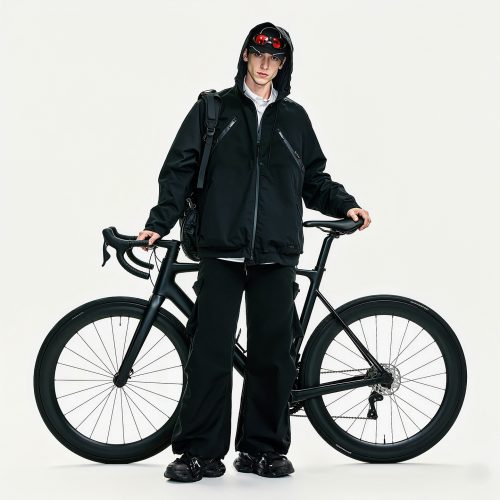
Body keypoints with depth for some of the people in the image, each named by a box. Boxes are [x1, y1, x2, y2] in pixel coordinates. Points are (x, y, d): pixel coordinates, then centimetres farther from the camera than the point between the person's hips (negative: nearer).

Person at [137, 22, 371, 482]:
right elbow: (180, 168, 5)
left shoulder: (294, 117, 15)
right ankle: (200, 452, 4)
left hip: (276, 255, 2)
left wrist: (344, 205, 5)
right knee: (210, 350, -4)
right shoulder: (213, 108, 9)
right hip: (222, 252, -2)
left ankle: (262, 448, 15)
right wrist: (160, 221, -4)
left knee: (273, 353, 3)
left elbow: (314, 179, 20)